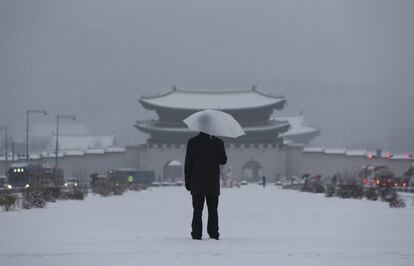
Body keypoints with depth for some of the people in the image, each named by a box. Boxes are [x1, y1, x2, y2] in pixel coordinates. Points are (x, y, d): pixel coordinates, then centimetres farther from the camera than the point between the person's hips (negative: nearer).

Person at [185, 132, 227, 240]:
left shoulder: (192, 142, -4)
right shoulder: (218, 142, -3)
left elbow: (188, 163, -4)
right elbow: (223, 160, 5)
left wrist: (187, 181, 2)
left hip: (197, 183, 0)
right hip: (213, 184, 1)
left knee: (197, 211, 3)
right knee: (213, 211, 6)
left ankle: (196, 234, -1)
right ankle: (213, 234, 2)